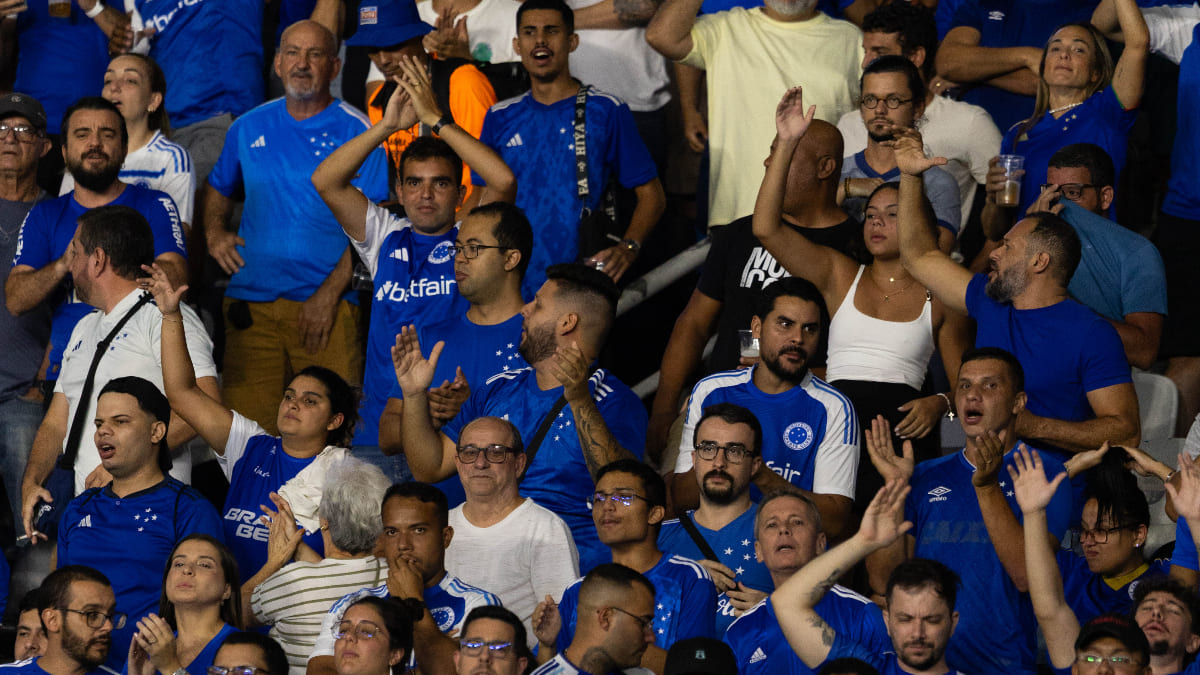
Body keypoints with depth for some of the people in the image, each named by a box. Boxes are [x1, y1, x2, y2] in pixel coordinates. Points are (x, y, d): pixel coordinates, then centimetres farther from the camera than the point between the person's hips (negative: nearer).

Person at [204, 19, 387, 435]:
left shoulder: (356, 132, 0)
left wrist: (329, 294, -13)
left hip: (326, 306, -3)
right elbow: (219, 188, 30)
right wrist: (214, 232, 8)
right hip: (251, 303, 4)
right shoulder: (248, 128, 13)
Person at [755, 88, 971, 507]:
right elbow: (766, 229, 5)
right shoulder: (840, 275, 16)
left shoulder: (941, 298, 13)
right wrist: (786, 144, -1)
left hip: (900, 426, -1)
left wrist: (939, 403, -7)